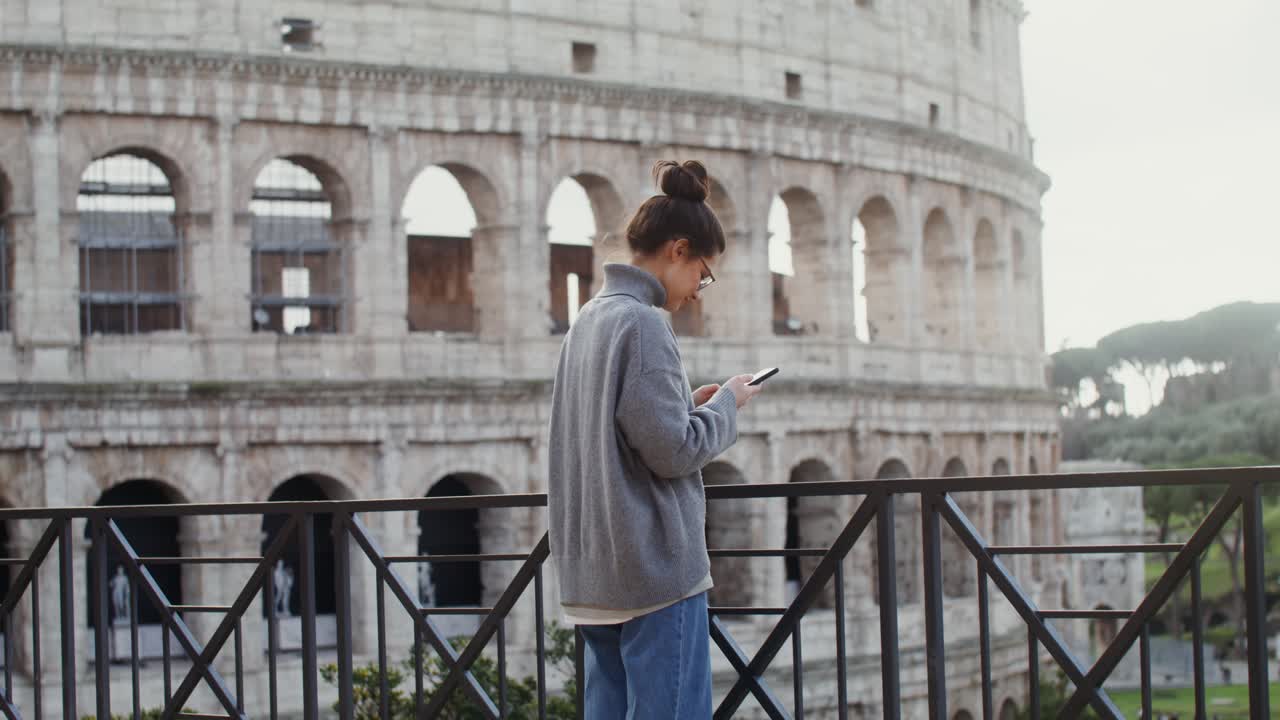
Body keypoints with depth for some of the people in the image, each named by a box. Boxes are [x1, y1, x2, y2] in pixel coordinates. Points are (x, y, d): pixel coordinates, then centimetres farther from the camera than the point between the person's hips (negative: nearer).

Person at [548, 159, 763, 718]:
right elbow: (673, 450, -16)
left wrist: (691, 403, 14)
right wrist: (726, 403, -1)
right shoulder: (641, 322, -13)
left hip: (595, 570, 9)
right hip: (656, 564, -9)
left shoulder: (589, 320, 15)